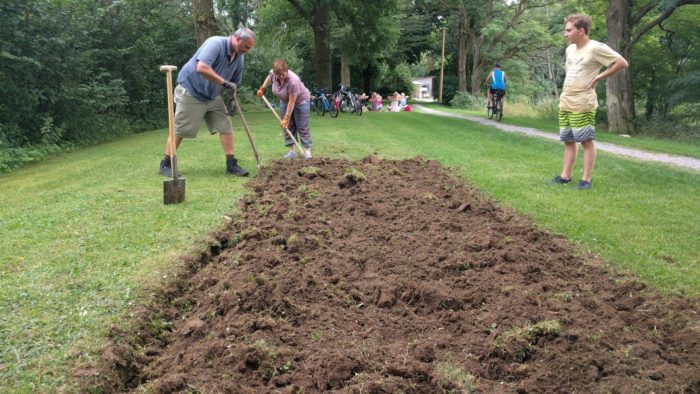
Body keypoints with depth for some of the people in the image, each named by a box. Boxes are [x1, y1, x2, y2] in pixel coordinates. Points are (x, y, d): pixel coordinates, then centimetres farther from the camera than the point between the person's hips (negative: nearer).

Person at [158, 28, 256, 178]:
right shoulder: (216, 43, -24)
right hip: (191, 91, -7)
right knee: (180, 130, -3)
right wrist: (225, 83, -34)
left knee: (225, 126, -1)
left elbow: (234, 82, 14)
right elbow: (201, 68, -38)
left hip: (213, 96, 7)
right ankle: (165, 164, 8)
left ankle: (231, 164, 4)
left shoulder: (240, 58, 0)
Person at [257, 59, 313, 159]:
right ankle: (292, 151, 2)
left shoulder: (293, 81, -38)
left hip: (300, 100, -6)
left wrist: (286, 118, -30)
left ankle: (307, 151, -8)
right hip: (285, 101, 6)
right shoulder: (273, 73, -19)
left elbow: (292, 102, -33)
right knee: (288, 126, 1)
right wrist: (262, 88, 9)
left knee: (302, 127, -10)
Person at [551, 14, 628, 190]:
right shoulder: (570, 49, 13)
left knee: (586, 141, -3)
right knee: (568, 141, 12)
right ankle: (565, 175, 19)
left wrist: (598, 77, -10)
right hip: (565, 102, 8)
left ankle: (586, 179, 1)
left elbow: (622, 63, -12)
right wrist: (567, 89, 14)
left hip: (583, 104, -8)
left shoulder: (596, 48, -12)